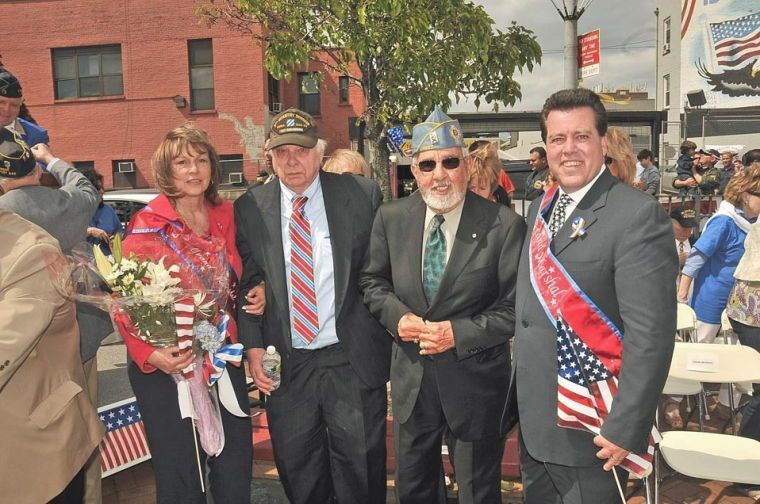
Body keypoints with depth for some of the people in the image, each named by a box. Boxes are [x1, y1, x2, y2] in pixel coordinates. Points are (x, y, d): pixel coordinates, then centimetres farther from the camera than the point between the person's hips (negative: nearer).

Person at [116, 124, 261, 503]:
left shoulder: (225, 216, 4)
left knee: (236, 471, 13)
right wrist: (149, 354, -23)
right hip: (167, 370, -4)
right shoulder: (147, 227, -9)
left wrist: (254, 294, -3)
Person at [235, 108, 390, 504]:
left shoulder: (362, 195, -3)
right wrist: (253, 345, -3)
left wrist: (388, 342, -2)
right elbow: (245, 283, 6)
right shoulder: (250, 208, 2)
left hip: (353, 361, -1)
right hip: (286, 366, 2)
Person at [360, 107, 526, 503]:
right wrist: (397, 315, -12)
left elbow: (515, 307, -12)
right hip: (411, 377, 4)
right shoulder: (391, 218, -3)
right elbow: (373, 281, 7)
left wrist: (459, 334, -21)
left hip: (475, 378, -3)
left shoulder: (504, 225, -15)